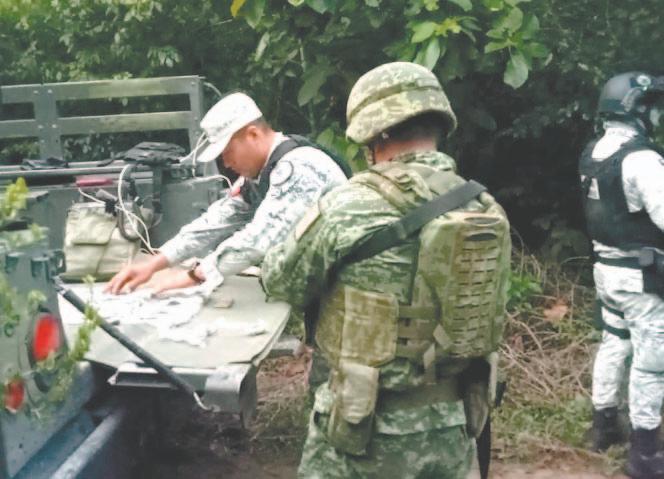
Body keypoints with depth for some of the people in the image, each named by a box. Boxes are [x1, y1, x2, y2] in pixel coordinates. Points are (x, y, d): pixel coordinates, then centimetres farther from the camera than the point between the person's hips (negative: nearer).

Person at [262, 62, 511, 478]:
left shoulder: (351, 207, -19)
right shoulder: (488, 211, -4)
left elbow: (283, 283, -5)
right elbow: (487, 316, 9)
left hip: (371, 433, -5)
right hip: (453, 430, 5)